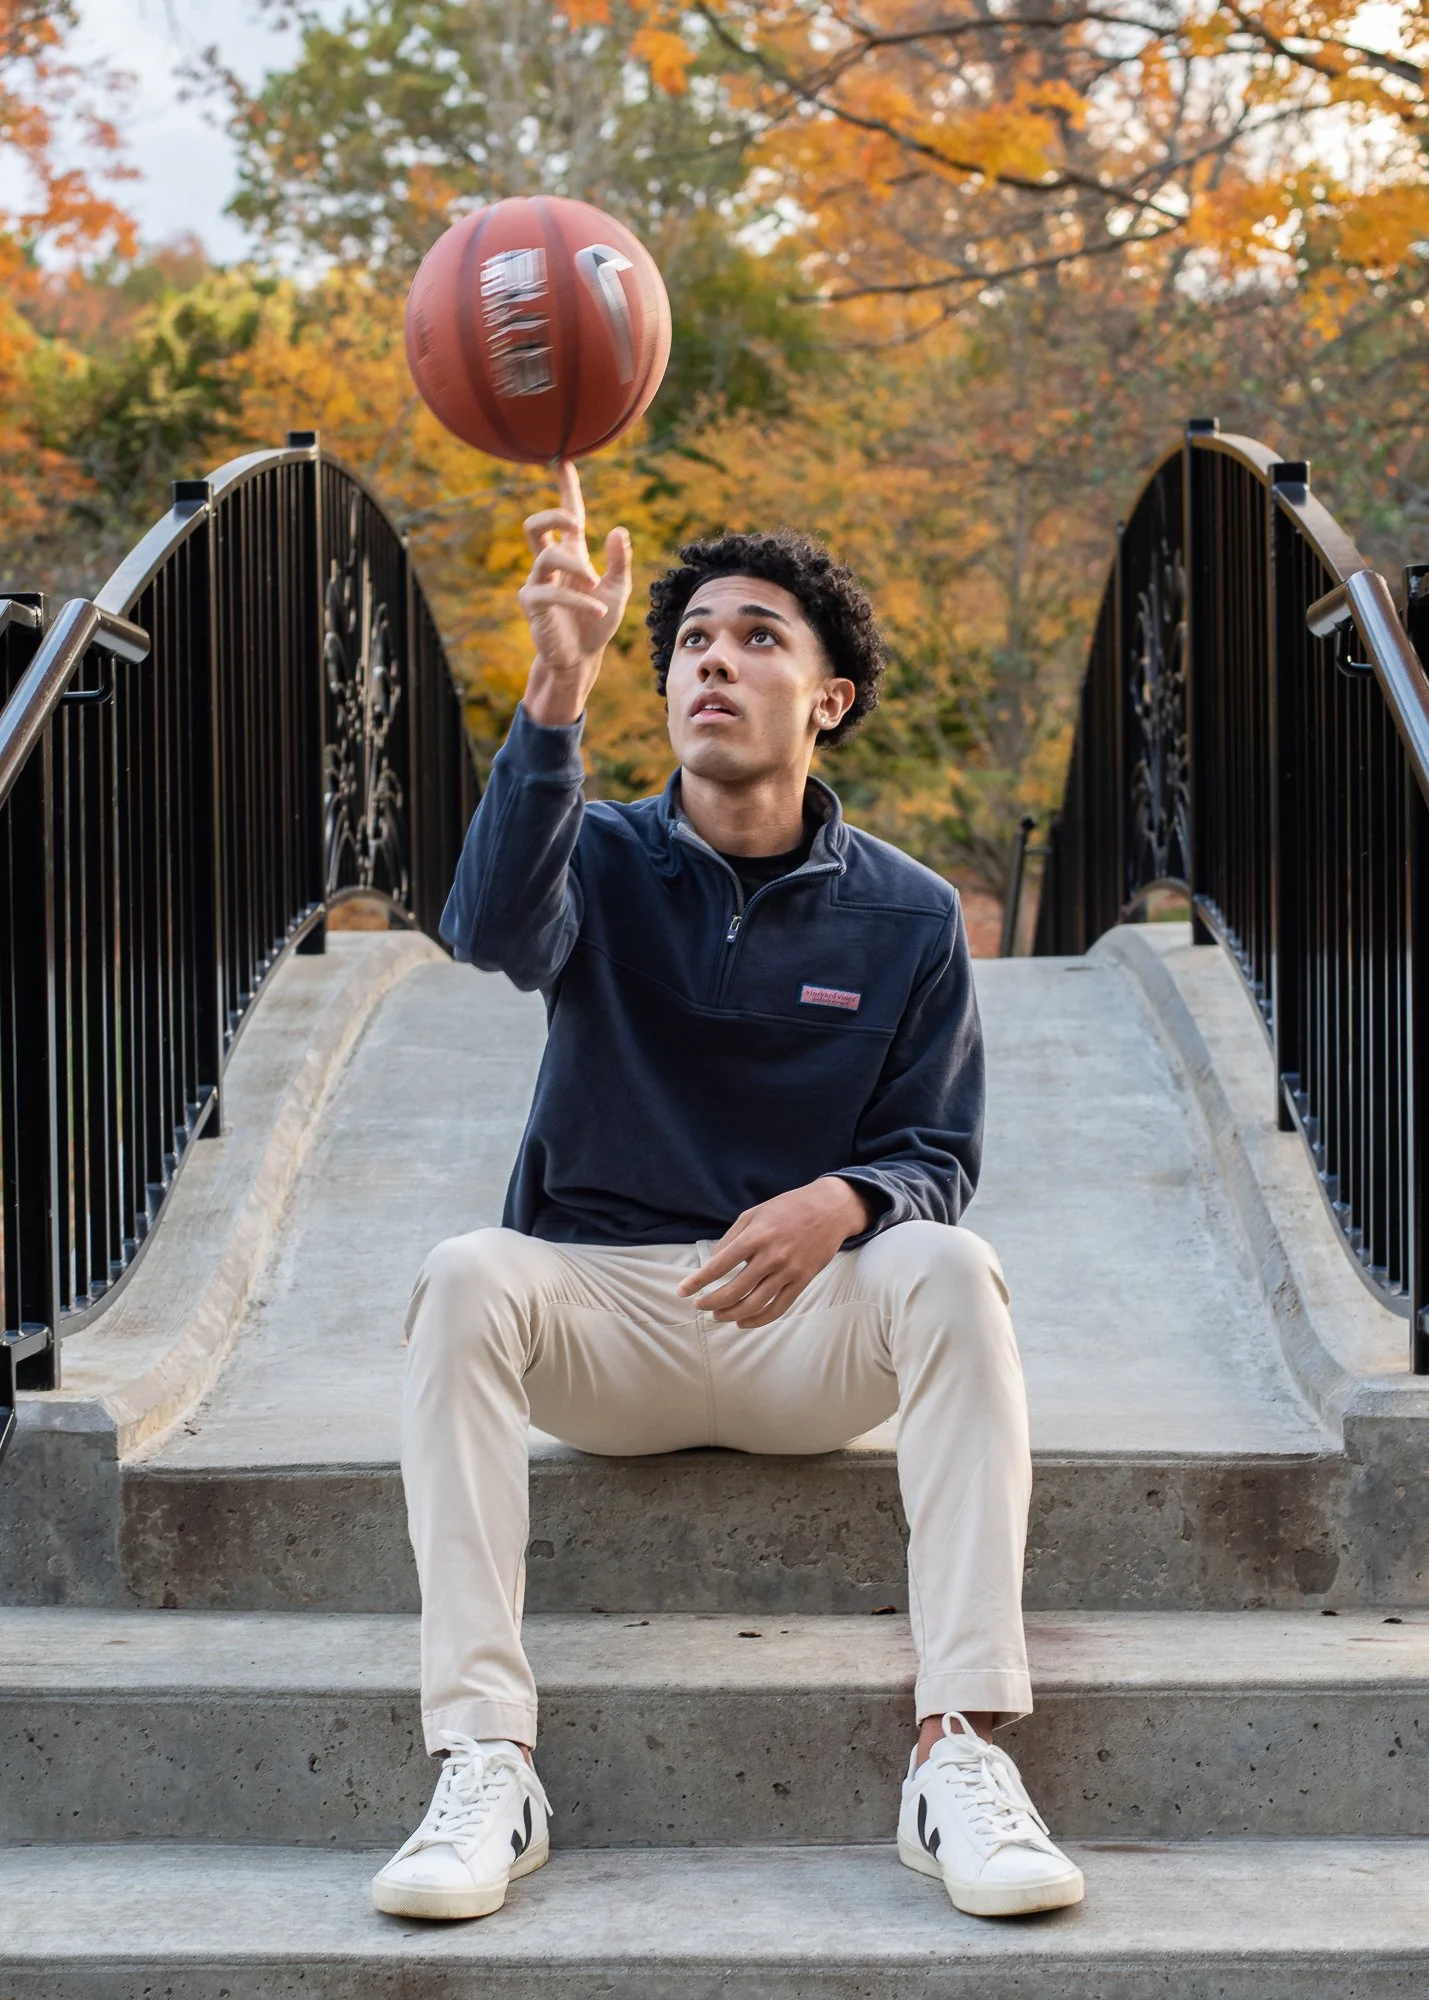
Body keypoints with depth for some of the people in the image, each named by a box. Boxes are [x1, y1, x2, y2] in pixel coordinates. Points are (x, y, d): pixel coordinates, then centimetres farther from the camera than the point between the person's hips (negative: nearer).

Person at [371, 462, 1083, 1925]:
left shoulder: (907, 917, 4)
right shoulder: (605, 862, 1)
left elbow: (939, 1159, 2)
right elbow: (495, 924, -24)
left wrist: (842, 1204, -24)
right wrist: (559, 689, -39)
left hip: (810, 1335, 0)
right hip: (600, 1321, 0)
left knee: (949, 1270, -30)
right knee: (467, 1276, -31)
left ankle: (960, 1753, -34)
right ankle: (483, 1767, -35)